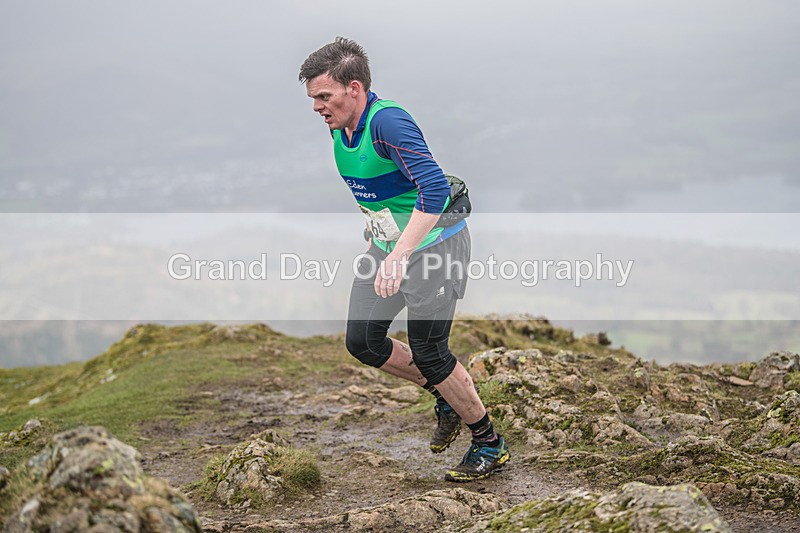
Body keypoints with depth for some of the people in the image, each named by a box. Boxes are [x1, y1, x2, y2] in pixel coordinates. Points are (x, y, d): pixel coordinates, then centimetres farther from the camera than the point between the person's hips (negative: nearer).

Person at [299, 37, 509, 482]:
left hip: (435, 242, -9)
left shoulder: (388, 121, -26)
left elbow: (435, 188, -36)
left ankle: (490, 444, 13)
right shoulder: (339, 127, 2)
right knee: (362, 340, 6)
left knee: (428, 351, -5)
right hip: (390, 244, 9)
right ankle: (448, 394, 26)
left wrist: (399, 257, -41)